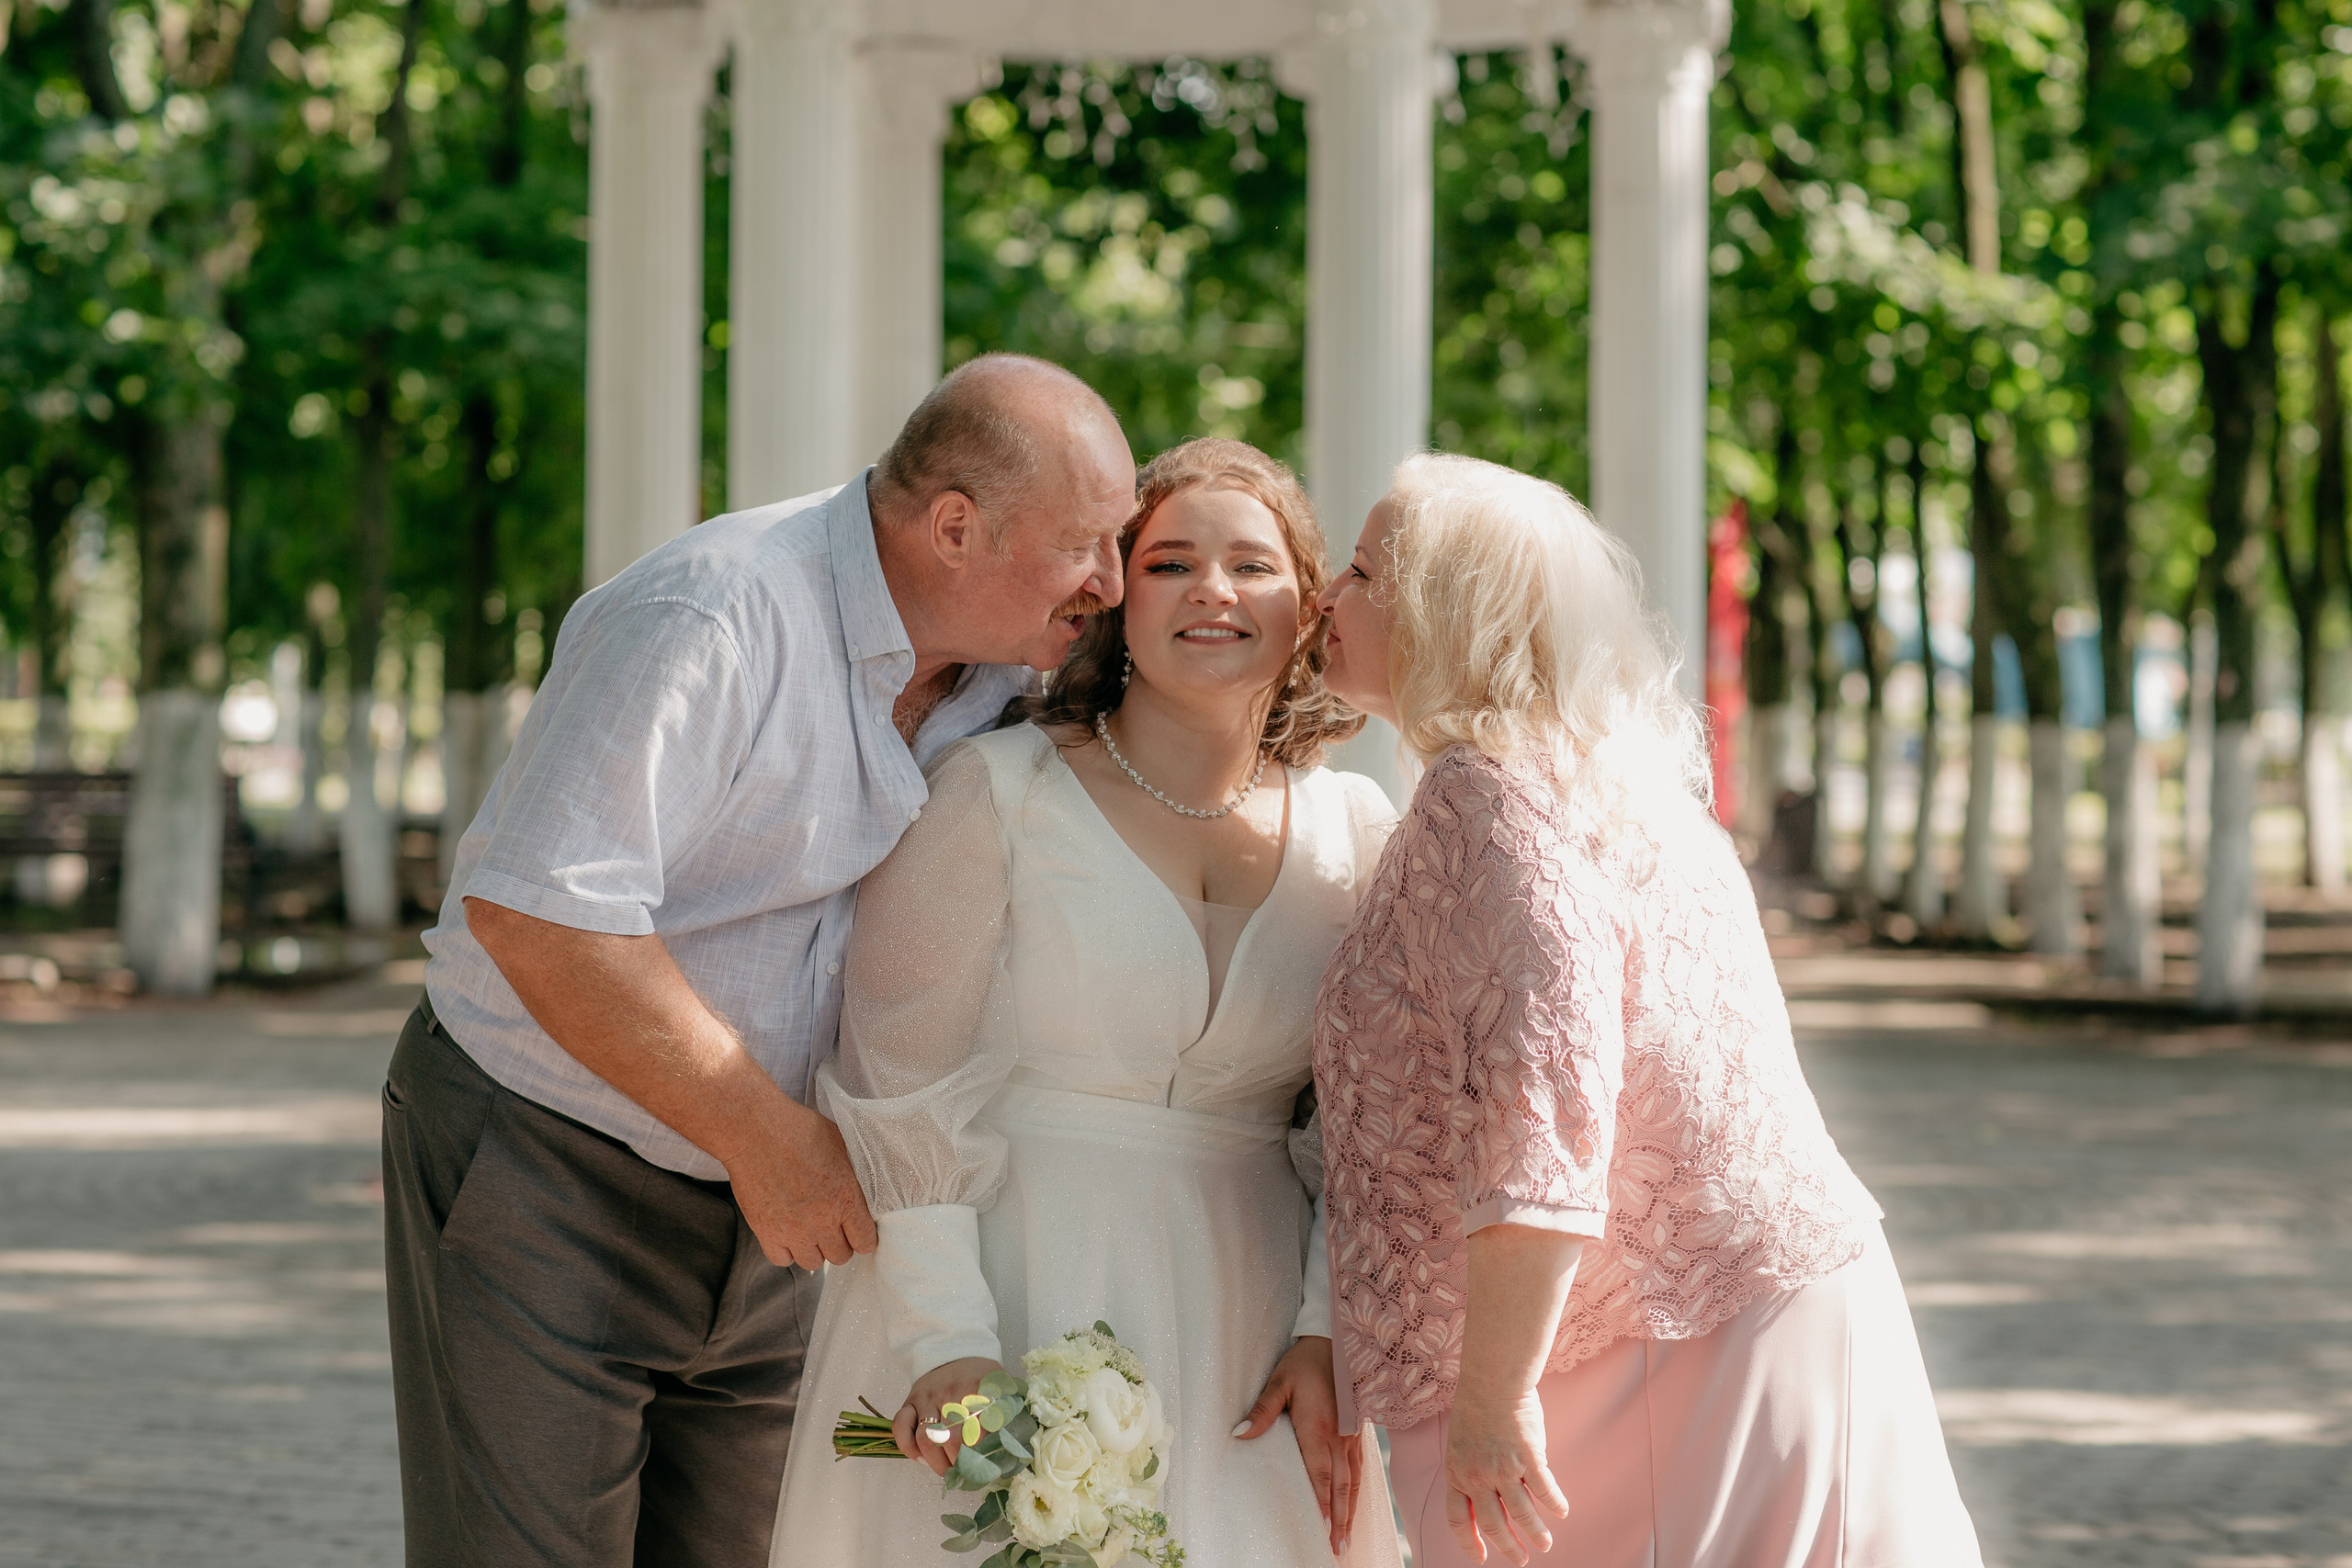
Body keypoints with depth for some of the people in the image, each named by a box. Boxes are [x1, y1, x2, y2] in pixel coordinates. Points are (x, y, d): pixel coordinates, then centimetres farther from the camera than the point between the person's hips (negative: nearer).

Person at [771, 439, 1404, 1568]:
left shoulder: (1355, 831, 7)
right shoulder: (997, 791, -6)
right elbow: (904, 1085, -8)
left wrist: (1328, 1339, -3)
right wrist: (948, 1343, -16)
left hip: (1240, 1318, 3)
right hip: (1011, 1296, -3)